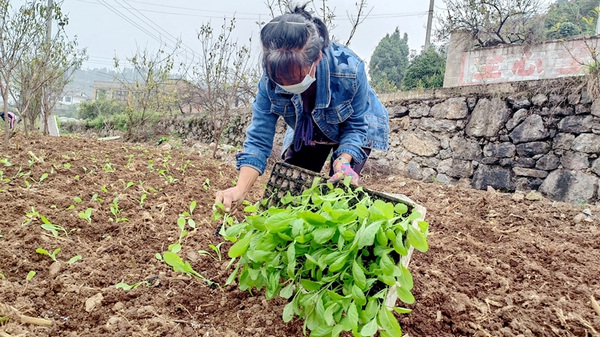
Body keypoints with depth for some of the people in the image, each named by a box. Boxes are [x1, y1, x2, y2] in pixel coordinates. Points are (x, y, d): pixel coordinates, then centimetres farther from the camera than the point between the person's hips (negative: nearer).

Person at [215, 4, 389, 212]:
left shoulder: (349, 70, -39)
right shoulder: (270, 81, -31)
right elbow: (259, 138, -28)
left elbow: (356, 126, -24)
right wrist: (240, 190, -41)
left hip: (354, 128, -2)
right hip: (308, 133, 3)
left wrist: (343, 161, -43)